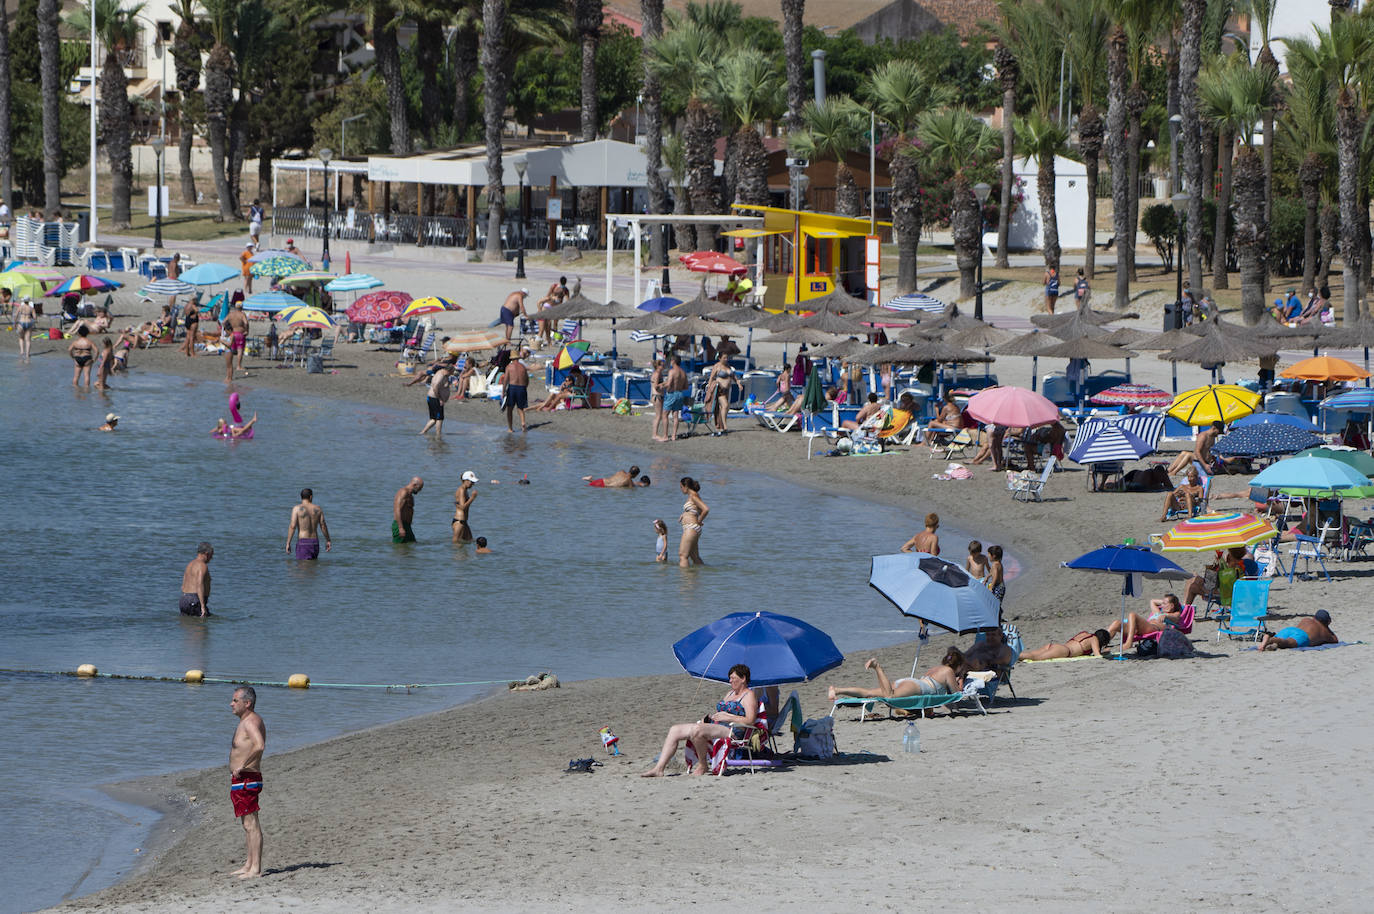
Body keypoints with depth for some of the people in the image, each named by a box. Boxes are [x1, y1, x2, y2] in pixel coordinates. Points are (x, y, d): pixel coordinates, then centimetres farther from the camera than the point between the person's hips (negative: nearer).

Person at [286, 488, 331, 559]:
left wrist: (288, 543, -9)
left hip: (303, 543, -4)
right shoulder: (318, 509, 5)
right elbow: (323, 526, 7)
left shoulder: (297, 509, -6)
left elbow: (292, 526, -12)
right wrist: (328, 541, 19)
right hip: (315, 542, 4)